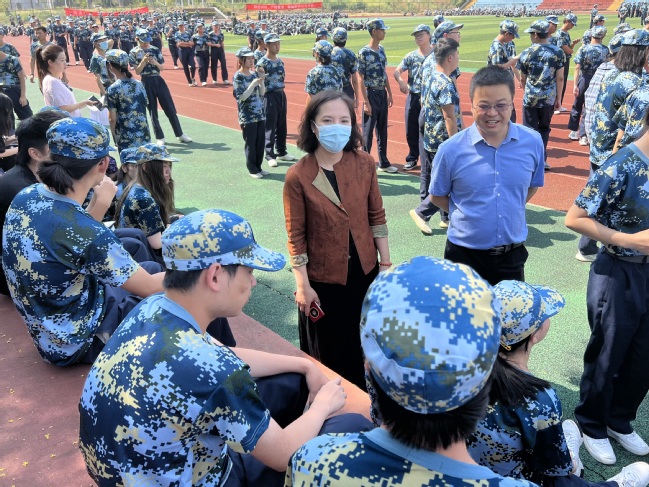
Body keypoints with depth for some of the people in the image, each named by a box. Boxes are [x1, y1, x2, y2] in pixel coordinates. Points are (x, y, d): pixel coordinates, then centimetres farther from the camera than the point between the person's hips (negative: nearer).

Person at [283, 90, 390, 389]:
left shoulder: (364, 164, -6)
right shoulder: (298, 176, -15)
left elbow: (376, 217, 2)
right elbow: (296, 235, -11)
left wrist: (386, 264, 3)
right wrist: (303, 286, -9)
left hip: (365, 271, 3)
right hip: (323, 278, -3)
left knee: (362, 342, 20)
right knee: (329, 350, 14)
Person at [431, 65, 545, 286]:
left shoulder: (533, 142, -7)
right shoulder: (451, 149, -14)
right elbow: (437, 196, 0)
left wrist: (510, 211, 3)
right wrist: (470, 214, -5)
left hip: (512, 253, 2)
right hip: (465, 253, -2)